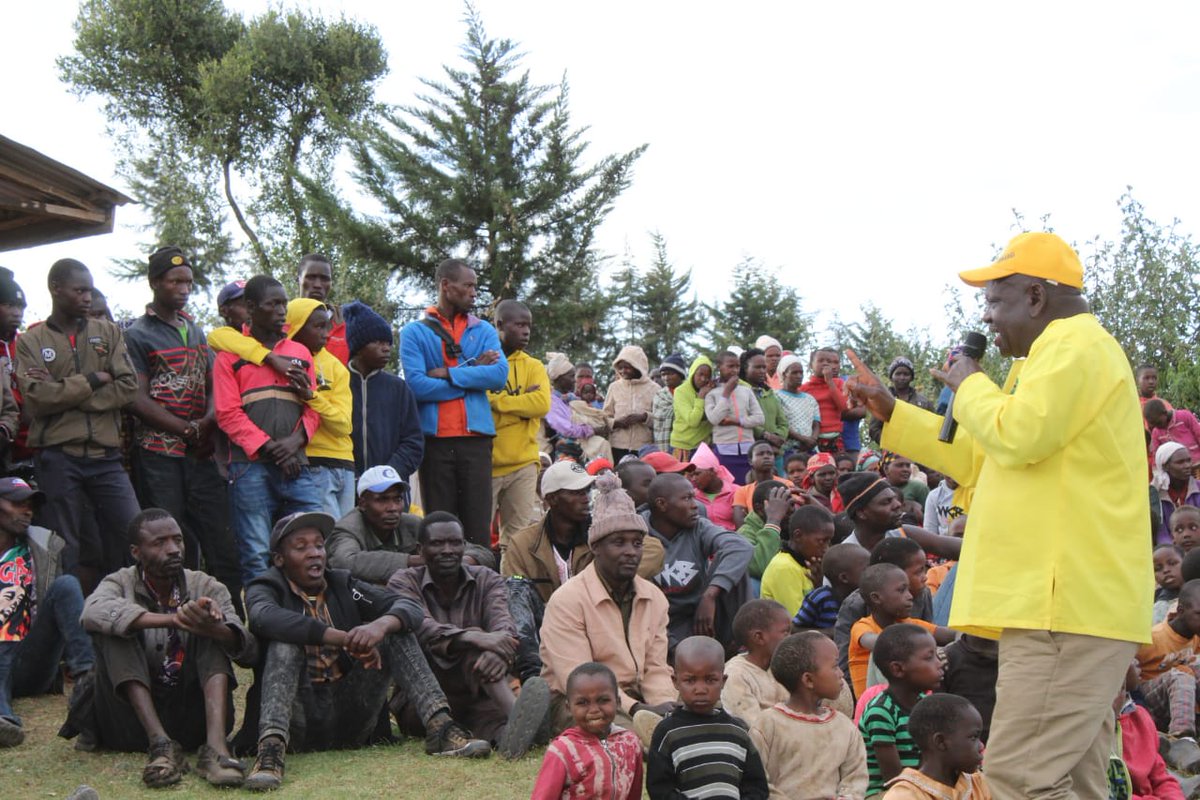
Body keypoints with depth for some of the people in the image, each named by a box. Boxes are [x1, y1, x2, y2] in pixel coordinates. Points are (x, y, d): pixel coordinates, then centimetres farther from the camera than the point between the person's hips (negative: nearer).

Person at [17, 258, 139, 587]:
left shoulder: (108, 332, 11)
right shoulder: (30, 341, 6)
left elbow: (128, 386, -3)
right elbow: (36, 398, -9)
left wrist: (63, 393, -8)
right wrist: (93, 380, -8)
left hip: (105, 454, 2)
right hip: (57, 458, -2)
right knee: (68, 551, 4)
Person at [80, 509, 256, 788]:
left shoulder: (206, 587, 5)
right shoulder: (122, 583, 2)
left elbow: (250, 652, -10)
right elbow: (93, 612, -24)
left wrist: (213, 628, -33)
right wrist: (173, 620, -34)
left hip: (193, 720, 1)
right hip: (136, 720, -1)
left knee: (212, 630, -15)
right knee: (114, 628, -18)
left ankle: (215, 744, -35)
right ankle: (161, 745, -32)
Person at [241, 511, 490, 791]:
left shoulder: (343, 586, 11)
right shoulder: (267, 587, 2)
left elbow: (411, 608, -3)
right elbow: (264, 617, -25)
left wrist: (381, 625, -27)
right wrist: (345, 639, -32)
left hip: (350, 721, 4)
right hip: (298, 719, -3)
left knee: (395, 629, -7)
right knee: (286, 641, -24)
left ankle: (439, 726, -22)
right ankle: (271, 745, -42)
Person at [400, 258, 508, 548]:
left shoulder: (484, 331, 15)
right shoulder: (414, 332, 5)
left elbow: (499, 374, -2)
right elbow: (416, 385, -9)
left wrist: (448, 374, -8)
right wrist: (472, 372, -3)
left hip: (476, 437, 2)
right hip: (435, 439, -2)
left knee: (478, 526, 0)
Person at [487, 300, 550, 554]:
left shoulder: (533, 366, 10)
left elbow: (542, 404, -6)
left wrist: (495, 400, -10)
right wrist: (519, 401, -13)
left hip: (522, 465, 2)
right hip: (483, 463, -2)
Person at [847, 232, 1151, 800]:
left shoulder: (1076, 345, -8)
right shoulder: (1060, 353, 26)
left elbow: (1017, 436, -22)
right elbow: (976, 457, 30)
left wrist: (969, 385, -3)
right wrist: (892, 413, 25)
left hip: (1066, 605, -11)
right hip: (1060, 601, 11)